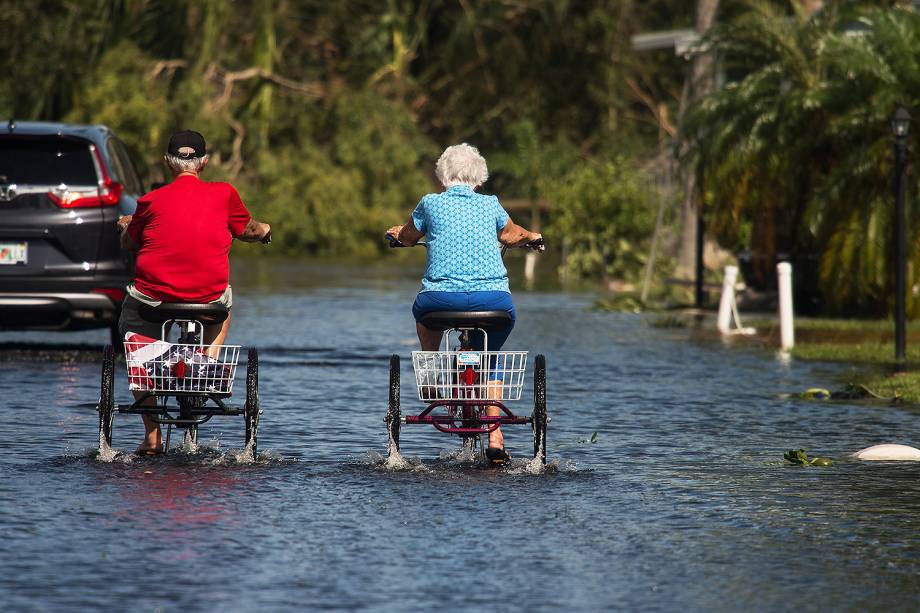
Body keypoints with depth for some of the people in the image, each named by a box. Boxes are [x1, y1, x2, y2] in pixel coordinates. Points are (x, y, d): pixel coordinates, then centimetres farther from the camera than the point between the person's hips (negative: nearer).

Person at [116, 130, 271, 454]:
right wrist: (265, 230, 41)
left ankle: (152, 434, 13)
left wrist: (127, 226, 37)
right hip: (209, 295, 1)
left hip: (153, 297, -1)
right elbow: (247, 231, 17)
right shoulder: (224, 194, 0)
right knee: (224, 300, 37)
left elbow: (128, 244, 13)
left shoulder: (152, 201, -2)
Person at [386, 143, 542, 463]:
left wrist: (398, 233, 51)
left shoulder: (431, 204, 7)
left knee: (423, 311, 36)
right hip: (494, 299, 1)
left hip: (442, 299, -1)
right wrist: (531, 236, 56)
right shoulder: (490, 205, 11)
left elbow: (407, 237, 26)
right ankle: (495, 436, 15)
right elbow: (511, 235, 32)